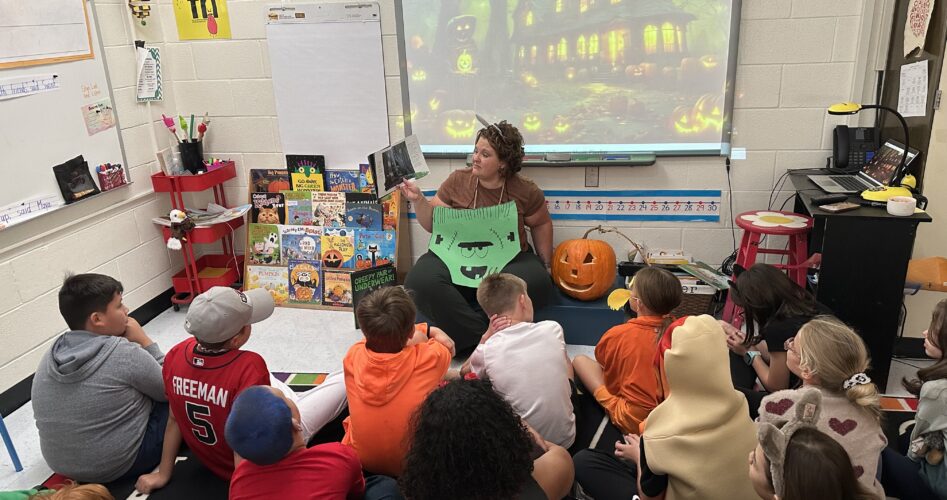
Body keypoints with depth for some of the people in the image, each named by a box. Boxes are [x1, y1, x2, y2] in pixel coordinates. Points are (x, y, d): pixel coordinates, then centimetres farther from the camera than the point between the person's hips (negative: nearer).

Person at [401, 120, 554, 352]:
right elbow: (433, 224, 6)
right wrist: (418, 200, -10)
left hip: (508, 260, 0)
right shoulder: (457, 181, 1)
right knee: (421, 280, -30)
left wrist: (545, 264, 11)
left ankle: (471, 337, -19)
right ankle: (487, 337, -23)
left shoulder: (524, 191, -1)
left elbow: (541, 224, 15)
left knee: (535, 282, -33)